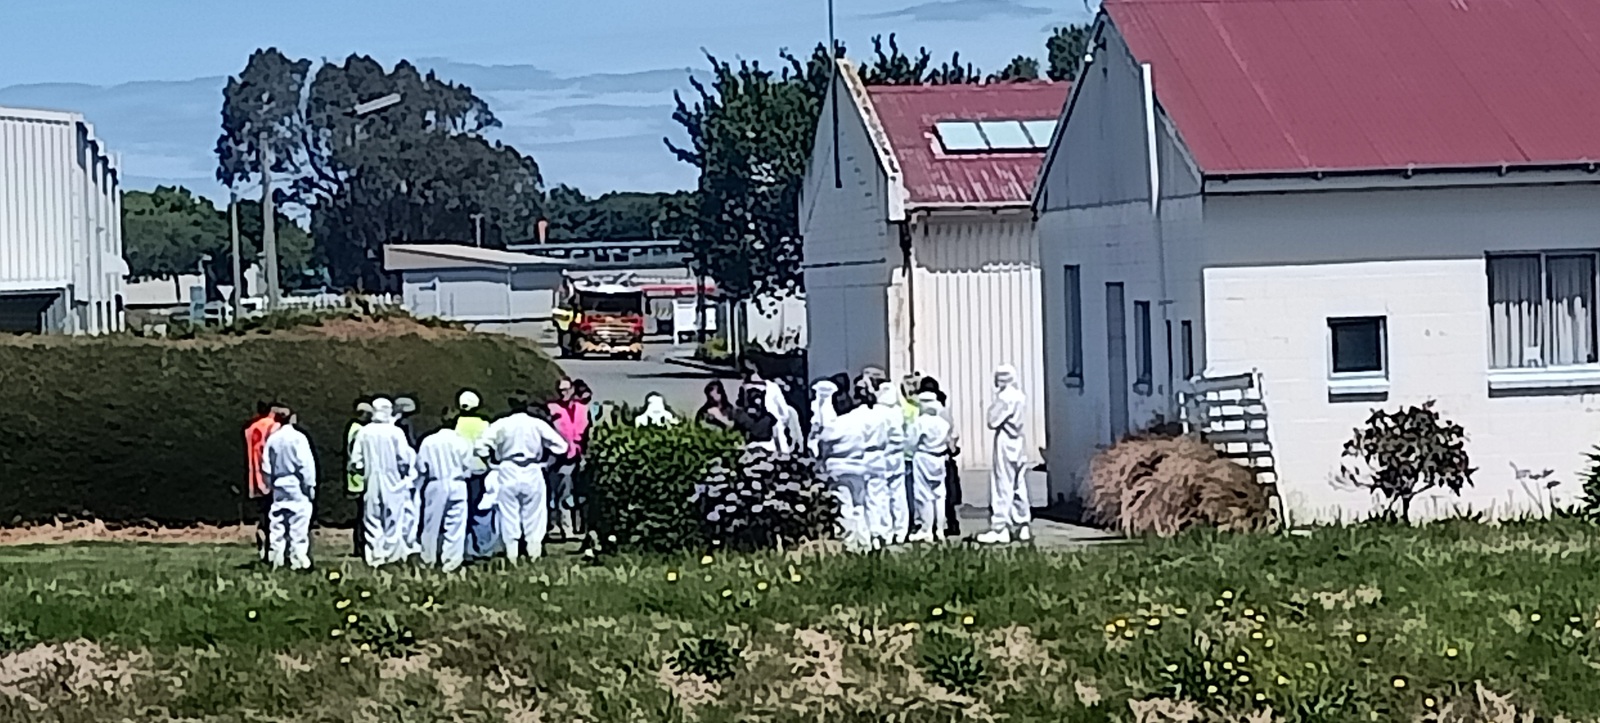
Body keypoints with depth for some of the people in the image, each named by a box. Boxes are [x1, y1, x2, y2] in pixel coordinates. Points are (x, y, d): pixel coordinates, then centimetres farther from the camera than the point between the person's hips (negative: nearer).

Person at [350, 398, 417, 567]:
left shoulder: (364, 432, -5)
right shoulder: (395, 432, -11)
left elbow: (356, 460, -3)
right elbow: (404, 458, -11)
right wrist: (405, 473, 6)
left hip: (372, 481, 2)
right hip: (392, 479, -2)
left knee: (372, 520, 8)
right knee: (392, 518, 9)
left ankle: (375, 556, 7)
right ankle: (392, 553, 11)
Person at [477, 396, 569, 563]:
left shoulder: (501, 424, 8)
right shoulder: (538, 424, 6)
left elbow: (482, 445, -2)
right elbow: (560, 446, 1)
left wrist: (493, 461, 11)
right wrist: (546, 462, 14)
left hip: (508, 473, 0)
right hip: (532, 473, 0)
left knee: (509, 518, 4)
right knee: (534, 518, 7)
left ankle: (512, 560, 1)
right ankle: (535, 559, 7)